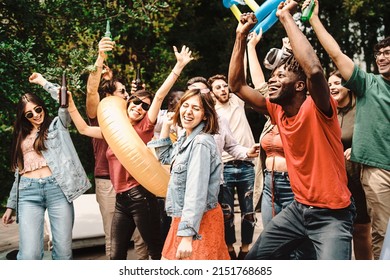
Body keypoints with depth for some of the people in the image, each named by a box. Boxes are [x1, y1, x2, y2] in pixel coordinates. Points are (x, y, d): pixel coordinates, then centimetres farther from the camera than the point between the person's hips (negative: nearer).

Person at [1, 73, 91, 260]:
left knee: (63, 251, -3)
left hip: (58, 188, -2)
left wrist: (43, 82, 11)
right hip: (28, 193, 2)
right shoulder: (21, 137, 23)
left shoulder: (57, 125, 14)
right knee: (29, 254, -12)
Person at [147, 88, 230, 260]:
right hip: (183, 217, 9)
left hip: (199, 220, -9)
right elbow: (165, 157, 28)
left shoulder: (201, 143, -20)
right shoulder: (185, 138, 9)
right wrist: (166, 126, 16)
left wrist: (187, 236, -28)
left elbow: (196, 193, -25)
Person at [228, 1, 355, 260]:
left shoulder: (317, 108, -18)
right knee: (254, 259, 12)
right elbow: (237, 85, 6)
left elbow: (314, 70, -40)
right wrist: (241, 35, 0)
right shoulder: (277, 111, 1)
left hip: (332, 214, -7)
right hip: (299, 208, 7)